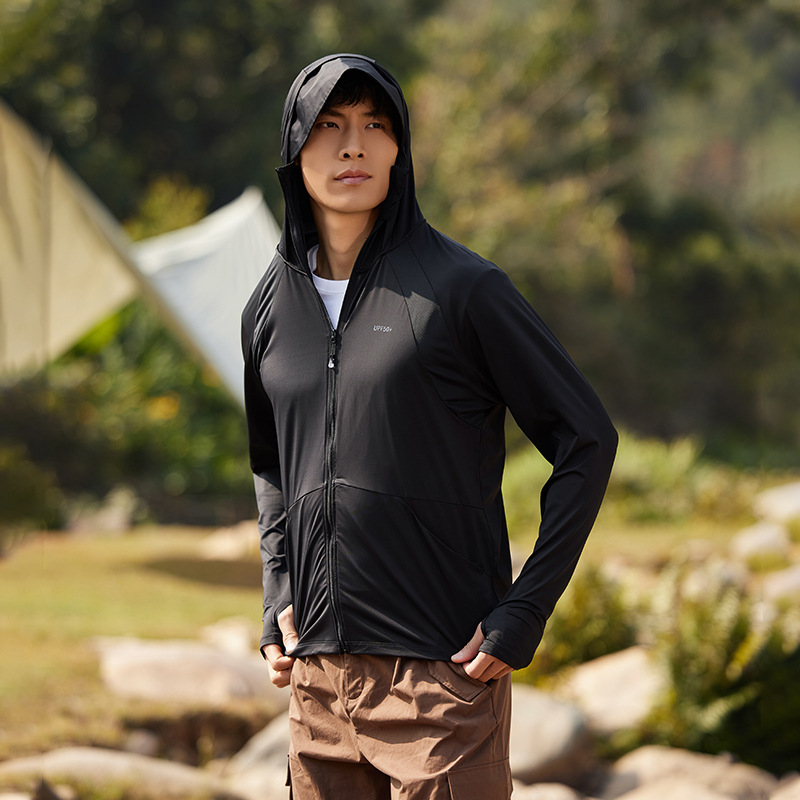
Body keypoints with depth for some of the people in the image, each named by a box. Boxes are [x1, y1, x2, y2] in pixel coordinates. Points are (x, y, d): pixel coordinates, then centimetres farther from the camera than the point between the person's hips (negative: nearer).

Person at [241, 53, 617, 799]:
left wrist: (524, 613, -8)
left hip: (441, 670, -5)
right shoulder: (272, 305, 9)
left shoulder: (461, 287, -6)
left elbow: (587, 440, -4)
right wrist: (279, 592, 10)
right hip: (318, 673, 5)